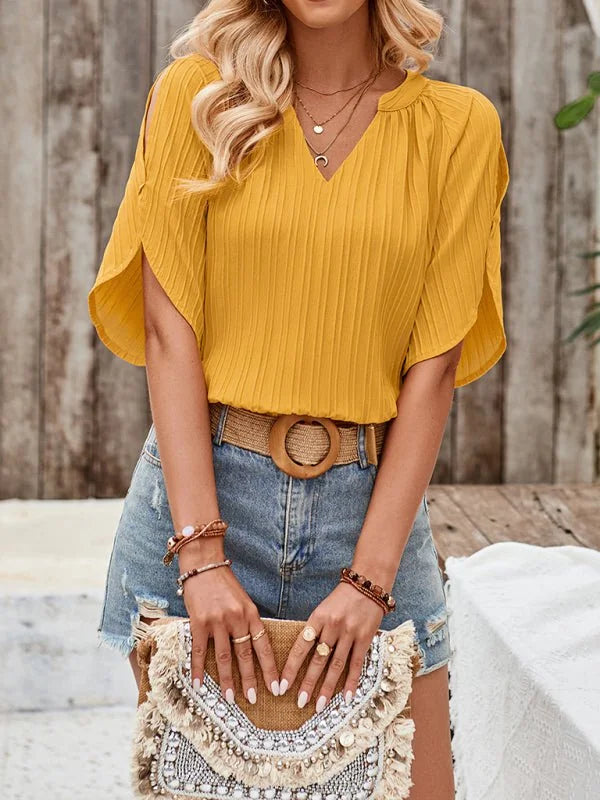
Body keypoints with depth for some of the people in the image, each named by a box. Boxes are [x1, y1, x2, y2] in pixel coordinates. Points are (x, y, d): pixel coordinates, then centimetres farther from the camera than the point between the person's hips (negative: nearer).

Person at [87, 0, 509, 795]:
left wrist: (370, 577, -11)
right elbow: (170, 332, -5)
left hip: (374, 499, 1)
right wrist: (202, 554, -14)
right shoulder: (194, 96, 1)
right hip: (200, 486, 0)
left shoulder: (459, 126, 1)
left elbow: (435, 365, -3)